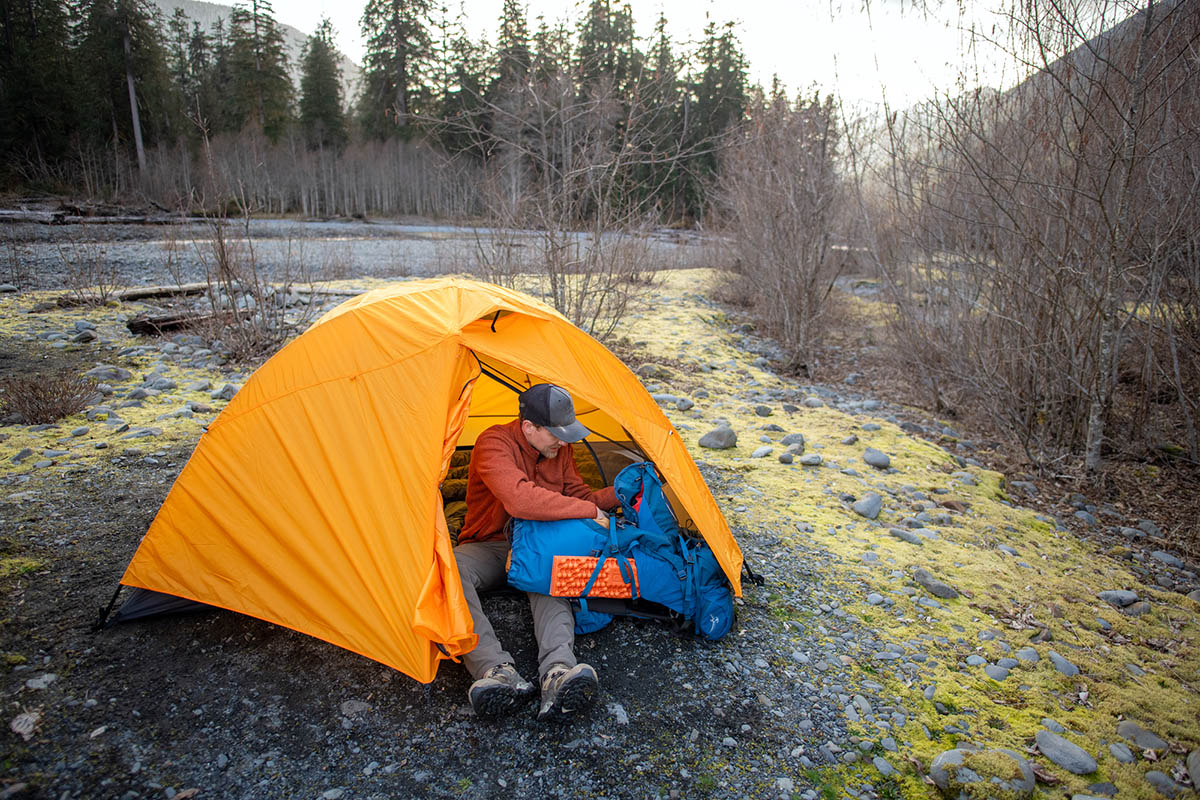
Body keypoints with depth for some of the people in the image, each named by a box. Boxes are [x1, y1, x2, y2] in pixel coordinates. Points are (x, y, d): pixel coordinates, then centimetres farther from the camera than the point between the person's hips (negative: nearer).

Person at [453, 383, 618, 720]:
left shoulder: (560, 449, 0)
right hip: (488, 546, -3)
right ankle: (497, 671, -48)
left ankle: (559, 673, -51)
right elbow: (520, 500, -36)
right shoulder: (494, 443, -21)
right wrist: (590, 511, -30)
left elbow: (579, 496, 10)